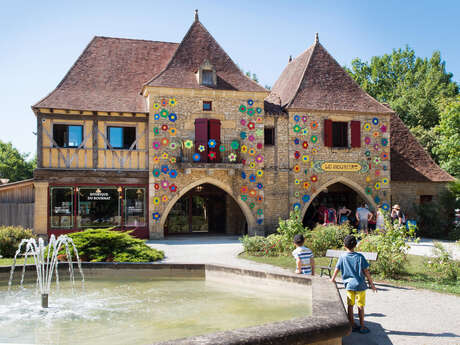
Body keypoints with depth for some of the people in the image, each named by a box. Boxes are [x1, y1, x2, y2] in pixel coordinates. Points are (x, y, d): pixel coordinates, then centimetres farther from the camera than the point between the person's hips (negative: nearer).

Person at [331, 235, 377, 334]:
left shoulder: (342, 257, -5)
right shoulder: (360, 257, -10)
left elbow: (336, 270, 5)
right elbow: (366, 271, -7)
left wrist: (332, 280, 21)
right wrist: (371, 284, 2)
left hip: (349, 285, 2)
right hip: (360, 285, -2)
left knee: (350, 306, 11)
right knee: (360, 306, 8)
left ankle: (352, 325, 19)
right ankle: (362, 327, 15)